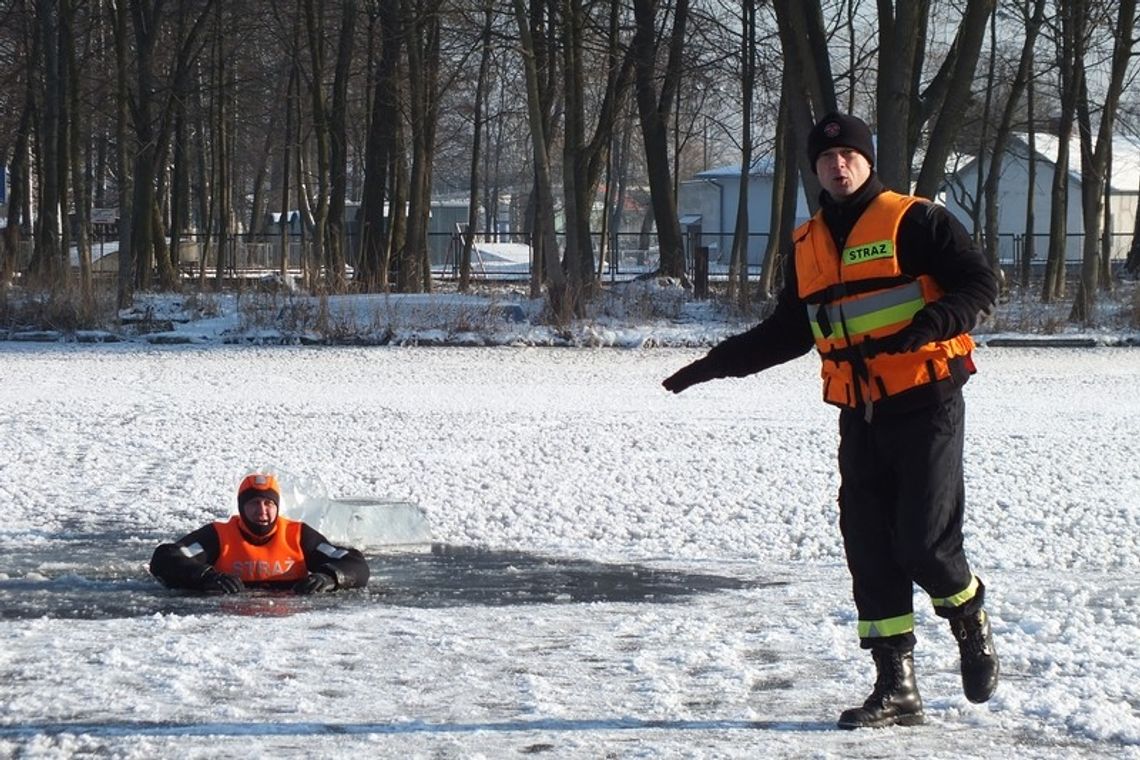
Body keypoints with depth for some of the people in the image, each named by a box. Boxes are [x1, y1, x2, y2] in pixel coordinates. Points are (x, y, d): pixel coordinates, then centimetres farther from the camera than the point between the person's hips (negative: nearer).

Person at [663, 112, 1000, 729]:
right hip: (859, 418, 6)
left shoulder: (914, 222, -4)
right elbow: (788, 331, 24)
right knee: (870, 552, 1)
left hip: (925, 405, -6)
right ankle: (896, 688, 6)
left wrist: (938, 320, -27)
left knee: (924, 544, -11)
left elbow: (980, 283, -8)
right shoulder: (807, 246, 15)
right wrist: (716, 364, 17)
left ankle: (971, 623, 21)